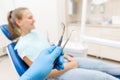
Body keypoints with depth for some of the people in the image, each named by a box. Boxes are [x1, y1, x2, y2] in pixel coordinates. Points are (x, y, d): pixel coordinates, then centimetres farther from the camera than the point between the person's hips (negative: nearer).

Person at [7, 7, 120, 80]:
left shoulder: (35, 32, 5)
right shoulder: (22, 47, -19)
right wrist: (70, 65, -16)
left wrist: (68, 57, 0)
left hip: (63, 60, 7)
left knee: (99, 64, 6)